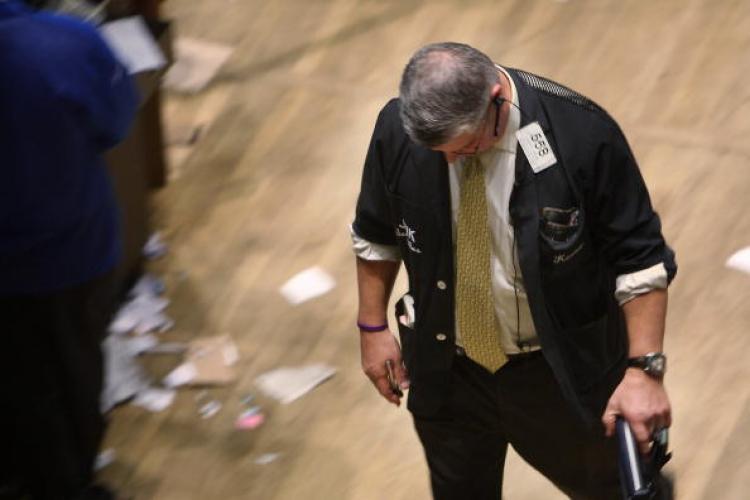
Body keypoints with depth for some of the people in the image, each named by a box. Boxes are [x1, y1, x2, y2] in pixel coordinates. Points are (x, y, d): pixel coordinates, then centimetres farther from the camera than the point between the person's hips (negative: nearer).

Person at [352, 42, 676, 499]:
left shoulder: (580, 132, -26)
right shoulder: (397, 130, -16)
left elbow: (639, 256, -19)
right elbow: (376, 235, 3)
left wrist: (645, 369, -24)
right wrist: (373, 326, 6)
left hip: (562, 370, -2)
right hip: (447, 368, 3)